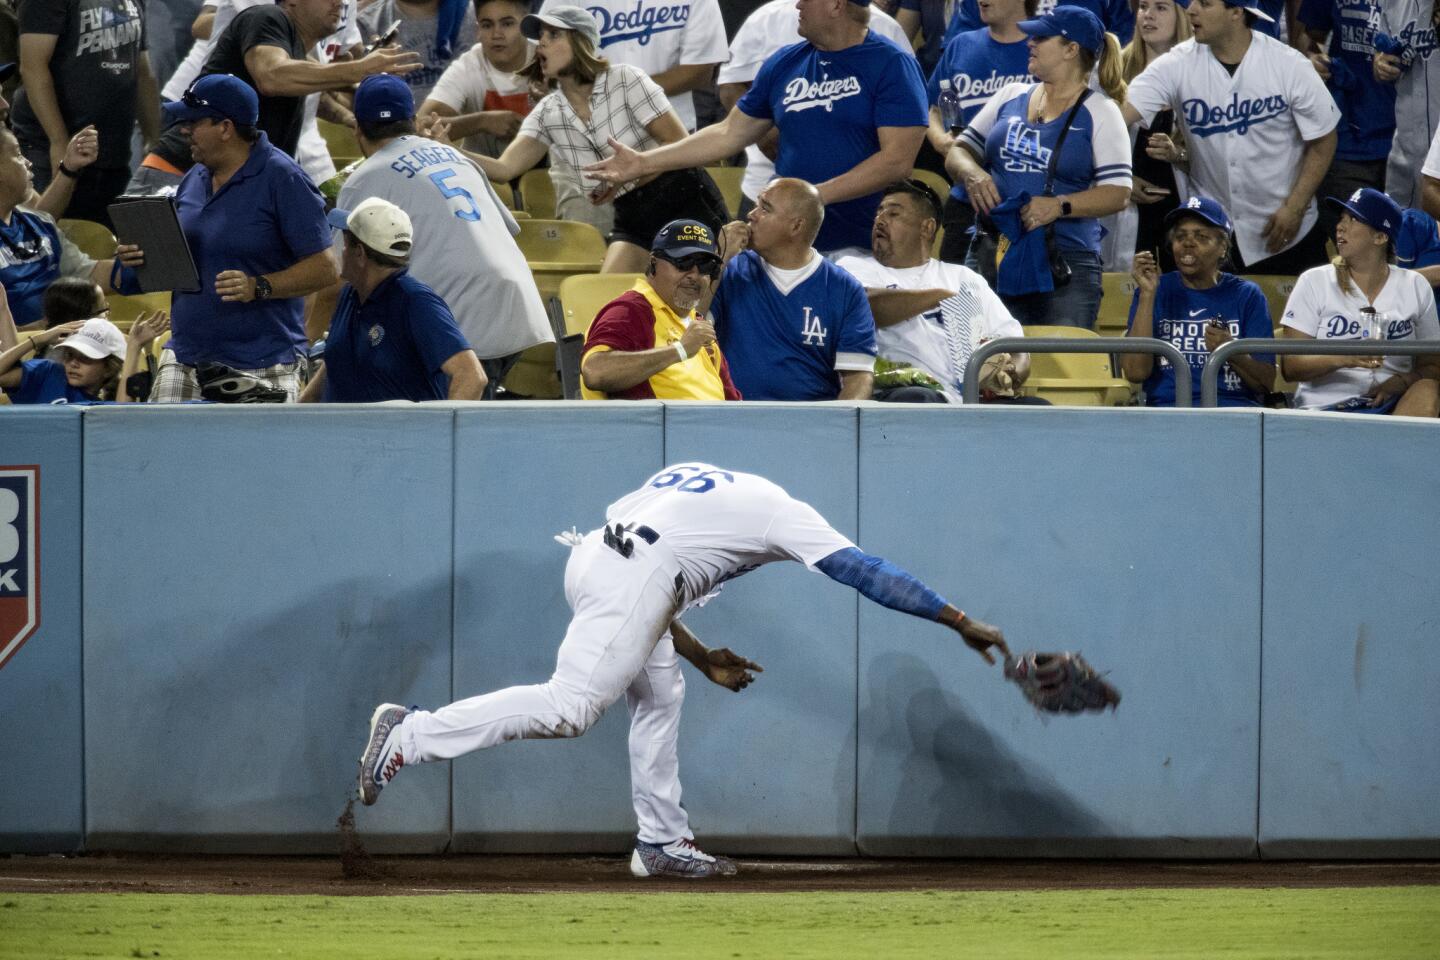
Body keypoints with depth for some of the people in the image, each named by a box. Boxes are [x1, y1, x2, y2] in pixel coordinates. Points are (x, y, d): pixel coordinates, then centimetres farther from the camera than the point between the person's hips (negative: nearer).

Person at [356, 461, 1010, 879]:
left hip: (594, 556, 9)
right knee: (569, 707, -13)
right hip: (627, 578, -9)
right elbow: (864, 573, 7)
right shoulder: (778, 509, 13)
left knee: (659, 696, 20)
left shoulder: (691, 482, 34)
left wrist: (699, 657, 34)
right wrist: (961, 622, 8)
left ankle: (663, 843, 18)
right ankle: (412, 735, -17)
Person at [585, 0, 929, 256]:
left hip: (862, 247, -5)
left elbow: (897, 160, -13)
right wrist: (643, 163, 18)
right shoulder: (784, 64, 14)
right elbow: (730, 133, 21)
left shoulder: (893, 66, -5)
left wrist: (818, 194, -19)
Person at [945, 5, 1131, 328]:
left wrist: (1059, 206, -19)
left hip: (1064, 265, -4)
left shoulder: (1099, 113, 2)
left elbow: (1117, 192, -5)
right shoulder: (1012, 97, 16)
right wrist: (971, 174, -5)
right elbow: (959, 152, 19)